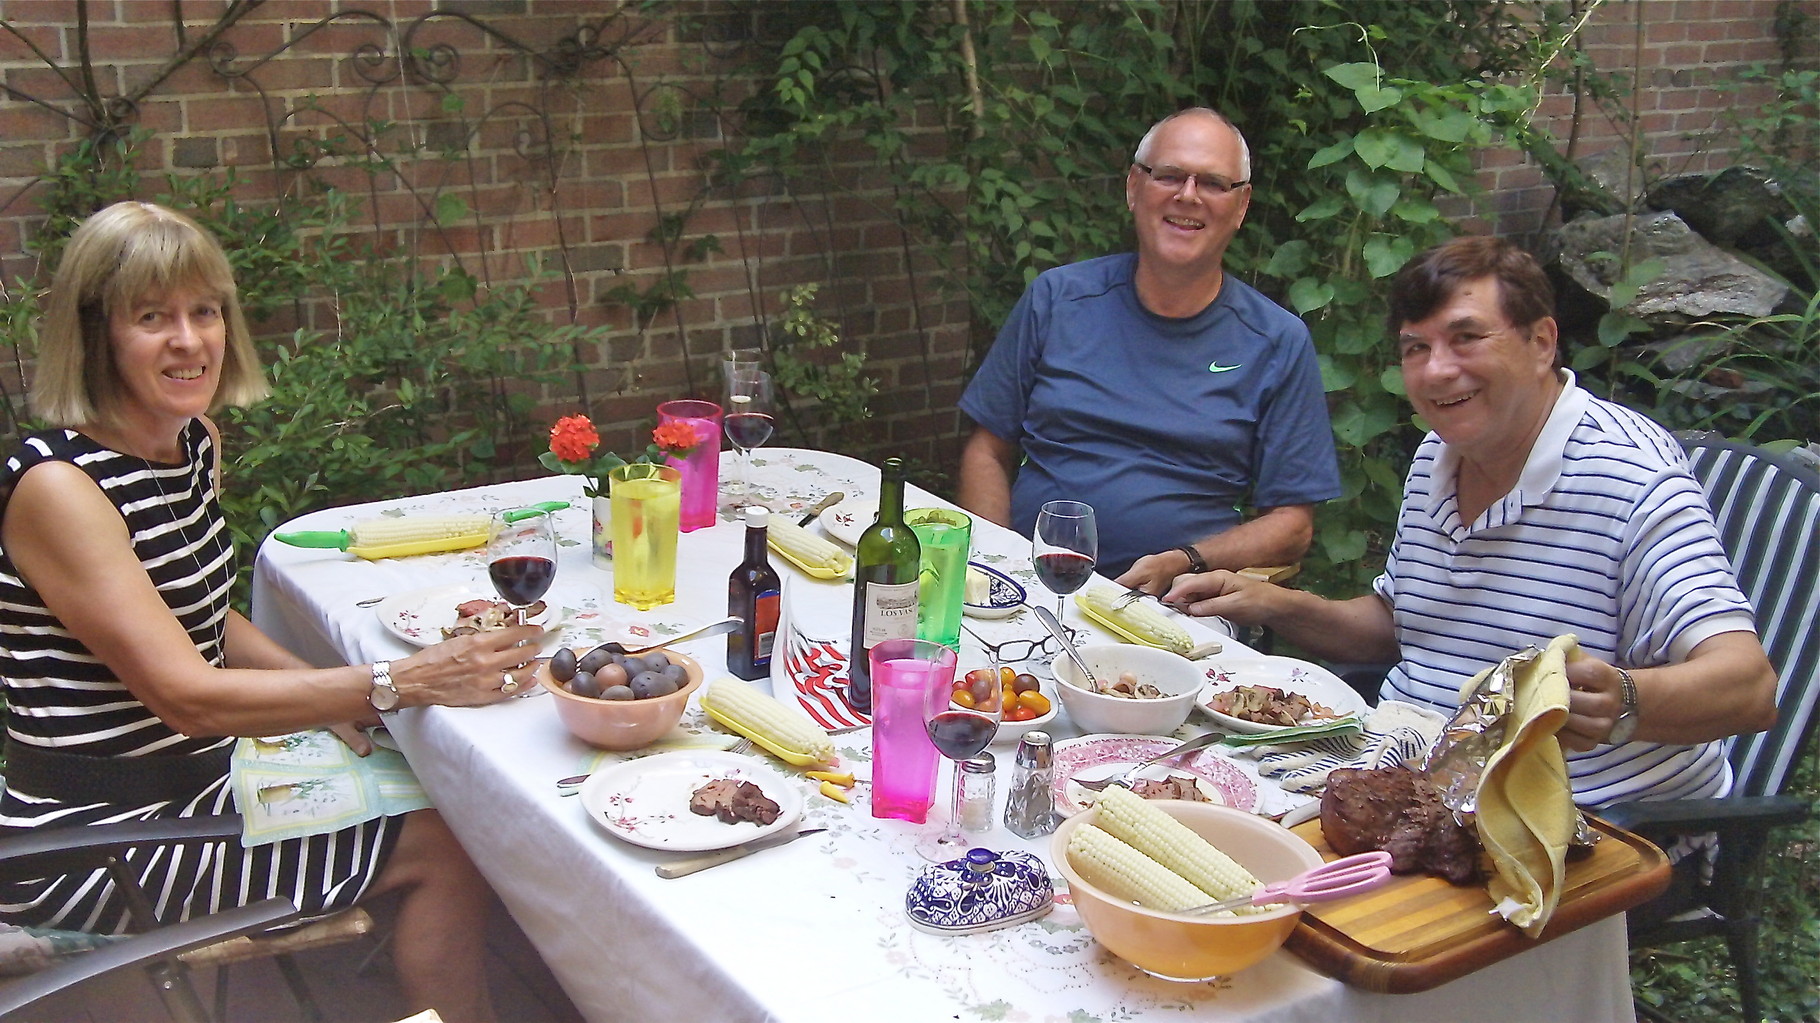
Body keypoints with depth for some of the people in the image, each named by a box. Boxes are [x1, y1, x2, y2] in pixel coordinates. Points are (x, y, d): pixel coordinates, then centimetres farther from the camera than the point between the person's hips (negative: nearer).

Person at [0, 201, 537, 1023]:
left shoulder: (196, 442, 5)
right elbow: (188, 696, -25)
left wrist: (329, 693, -1)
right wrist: (402, 683, -29)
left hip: (191, 780, 8)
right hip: (92, 838, -7)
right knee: (439, 849, -9)